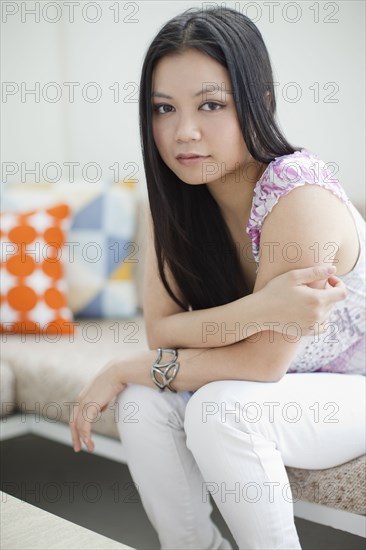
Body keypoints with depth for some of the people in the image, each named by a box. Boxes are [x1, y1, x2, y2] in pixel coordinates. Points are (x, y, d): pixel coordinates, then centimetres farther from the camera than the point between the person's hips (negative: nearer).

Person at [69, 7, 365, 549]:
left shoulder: (300, 195, -29)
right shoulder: (172, 196, -9)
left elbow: (261, 362, -27)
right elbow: (161, 327, -15)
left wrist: (126, 368, -19)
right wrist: (255, 310, -33)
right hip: (266, 388, 6)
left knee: (221, 411, -29)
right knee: (143, 398, -16)